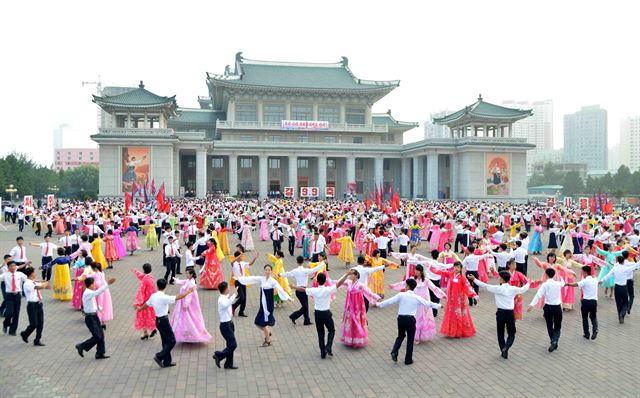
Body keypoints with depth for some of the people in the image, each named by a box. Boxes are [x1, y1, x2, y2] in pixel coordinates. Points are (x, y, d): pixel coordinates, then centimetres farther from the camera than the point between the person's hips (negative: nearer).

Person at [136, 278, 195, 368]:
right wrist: (189, 290, -17)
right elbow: (178, 297, -25)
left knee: (166, 341, 16)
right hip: (164, 321, -8)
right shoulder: (163, 297, -22)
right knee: (172, 341, 1)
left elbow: (146, 304, 19)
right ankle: (159, 357, 0)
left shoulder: (153, 296, 2)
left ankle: (167, 361, 22)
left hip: (158, 320, 9)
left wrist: (140, 309, 41)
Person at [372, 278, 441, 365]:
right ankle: (408, 360, 17)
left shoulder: (401, 295, -5)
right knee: (410, 340, 12)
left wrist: (377, 304, 2)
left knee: (400, 336, 23)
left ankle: (394, 352, 4)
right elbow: (428, 303, 9)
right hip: (410, 319, -1)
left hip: (401, 318, 1)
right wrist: (439, 306, 25)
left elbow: (389, 301, -6)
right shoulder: (417, 298, 0)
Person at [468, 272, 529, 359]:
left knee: (500, 334, 15)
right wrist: (528, 283, 37)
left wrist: (474, 279, -1)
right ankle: (505, 348, -10)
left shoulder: (497, 288, -10)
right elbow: (523, 289, 16)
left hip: (500, 313, -1)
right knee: (511, 334, 12)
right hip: (510, 313, 1)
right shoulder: (513, 289, -2)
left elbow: (485, 285, -8)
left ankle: (503, 351, 18)